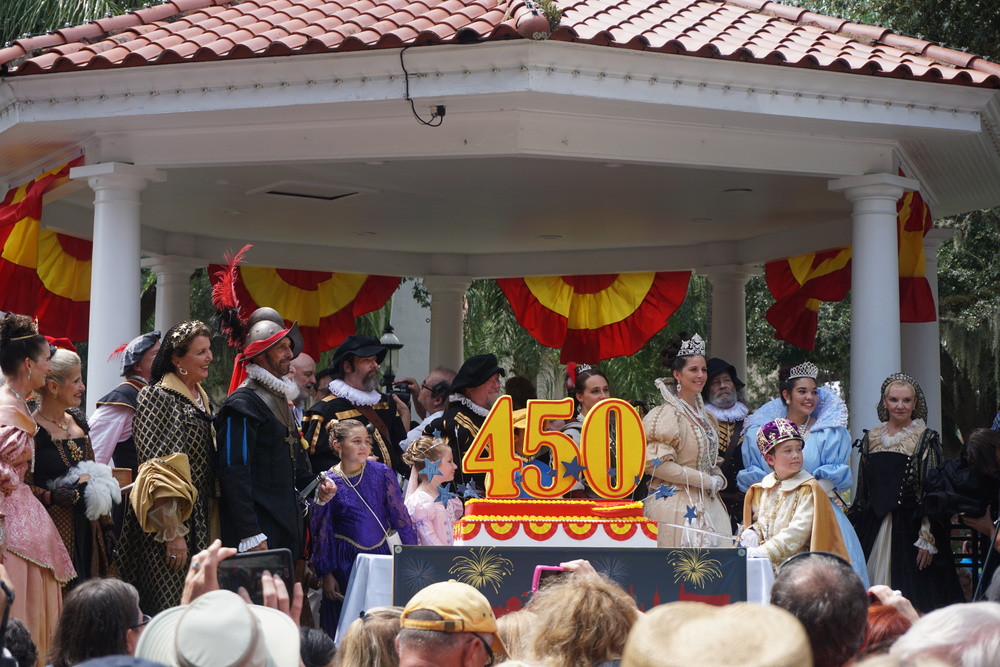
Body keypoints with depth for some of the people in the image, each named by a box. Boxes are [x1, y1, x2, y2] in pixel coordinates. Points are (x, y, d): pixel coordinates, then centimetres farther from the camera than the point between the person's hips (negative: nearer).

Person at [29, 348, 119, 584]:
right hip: (54, 531, -7)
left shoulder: (77, 421, 13)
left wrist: (107, 525, 16)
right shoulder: (33, 429, -11)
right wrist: (62, 497, -24)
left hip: (86, 531, 7)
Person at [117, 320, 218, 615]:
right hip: (167, 518, -8)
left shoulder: (202, 399, 15)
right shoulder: (158, 397, -9)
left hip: (199, 521, 8)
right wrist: (172, 532, -21)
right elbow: (157, 466, -16)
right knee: (168, 609, -9)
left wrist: (211, 522, 16)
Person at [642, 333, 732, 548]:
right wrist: (704, 480, -13)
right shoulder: (666, 415, -8)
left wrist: (718, 478, 4)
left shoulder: (706, 417, 17)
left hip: (707, 504, 8)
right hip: (674, 504, -8)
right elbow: (656, 463, -17)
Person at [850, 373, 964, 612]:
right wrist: (857, 533, 9)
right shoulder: (871, 438, 10)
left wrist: (928, 539, -15)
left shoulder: (925, 439, -3)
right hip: (874, 529, 4)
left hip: (909, 528, -4)